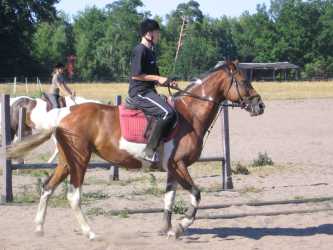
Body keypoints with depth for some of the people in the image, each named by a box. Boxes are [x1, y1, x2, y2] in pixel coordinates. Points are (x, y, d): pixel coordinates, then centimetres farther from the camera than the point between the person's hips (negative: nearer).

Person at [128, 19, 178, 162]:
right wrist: (158, 78, -15)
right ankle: (150, 150, -27)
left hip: (148, 92, 10)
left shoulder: (150, 52, 20)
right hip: (139, 92, -10)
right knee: (167, 112, -27)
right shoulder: (140, 50, -9)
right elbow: (136, 74, -18)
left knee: (174, 112, 9)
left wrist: (168, 83, 8)